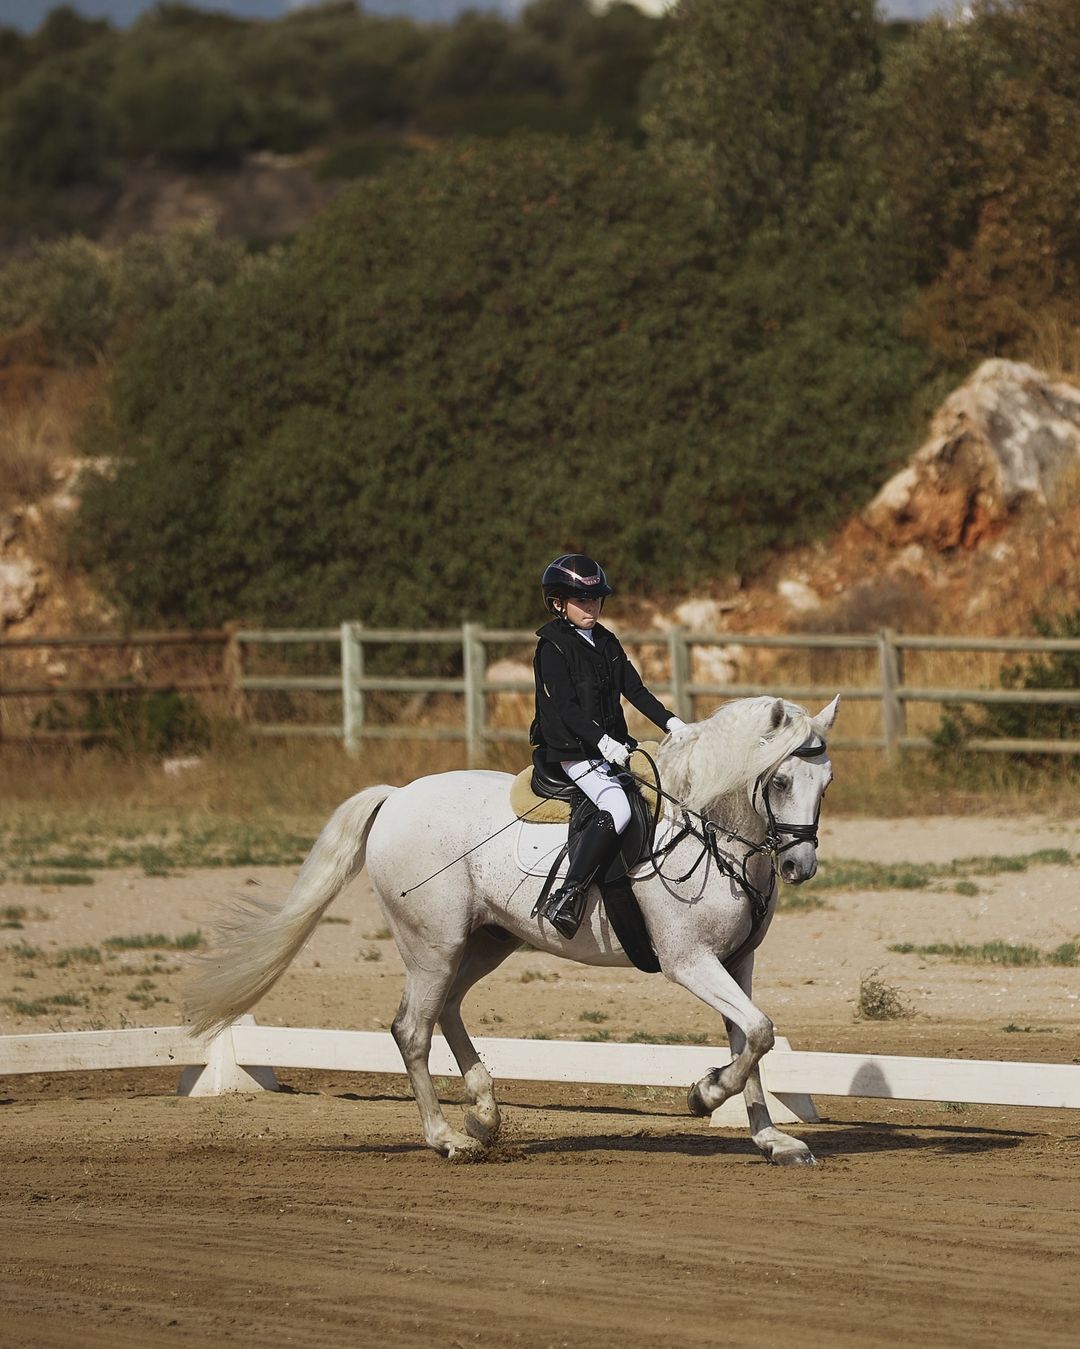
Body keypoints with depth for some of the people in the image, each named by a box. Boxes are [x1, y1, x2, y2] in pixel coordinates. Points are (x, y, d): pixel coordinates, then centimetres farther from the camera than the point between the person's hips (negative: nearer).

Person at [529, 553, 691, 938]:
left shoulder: (607, 643, 16)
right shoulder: (553, 647, -8)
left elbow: (635, 689, 13)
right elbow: (565, 706, -17)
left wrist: (670, 722, -3)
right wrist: (602, 742, -30)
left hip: (612, 746, 9)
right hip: (575, 753, -9)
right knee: (616, 808, -29)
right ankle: (567, 897, -32)